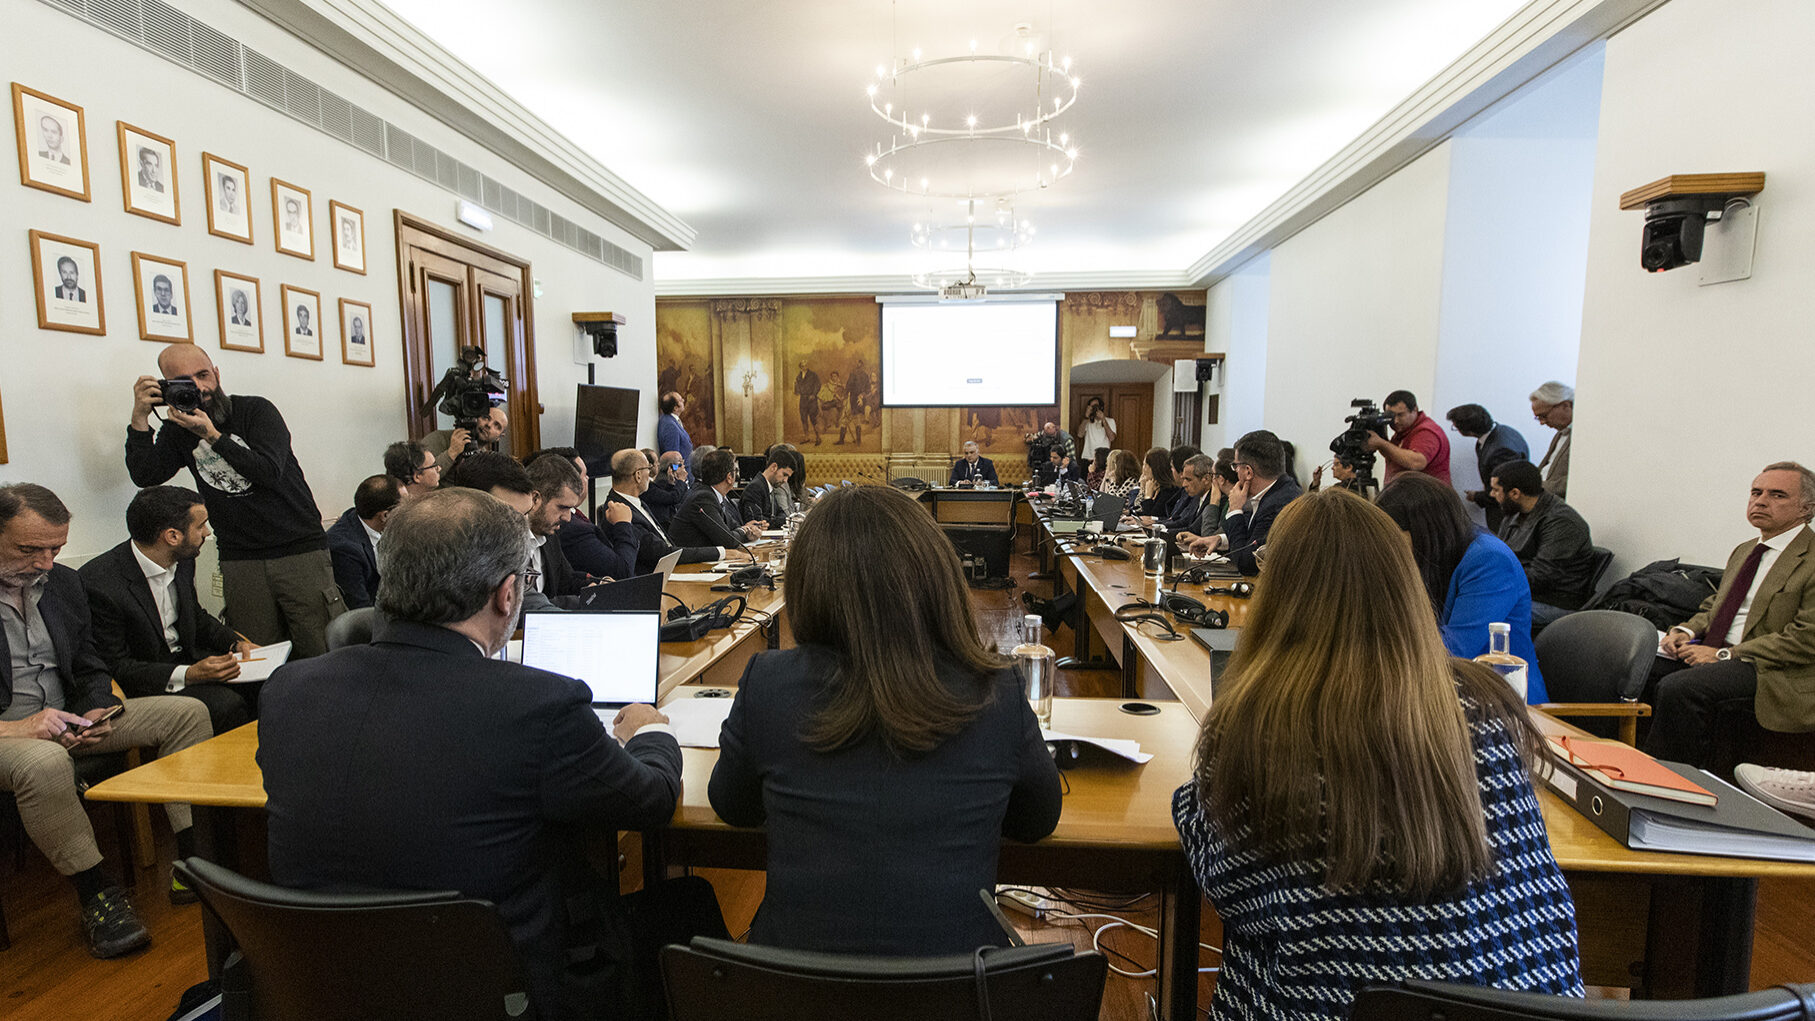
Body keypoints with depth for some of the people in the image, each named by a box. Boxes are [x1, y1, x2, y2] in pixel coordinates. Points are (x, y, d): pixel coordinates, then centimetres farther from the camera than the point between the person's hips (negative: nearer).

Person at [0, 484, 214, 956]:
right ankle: (97, 895, -20)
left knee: (187, 712, -8)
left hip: (66, 721, 7)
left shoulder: (63, 582, 7)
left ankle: (193, 862, -11)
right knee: (46, 762, -38)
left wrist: (95, 710, -6)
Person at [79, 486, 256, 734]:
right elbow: (114, 666, -17)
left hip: (189, 661, 7)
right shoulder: (98, 584, -21)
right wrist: (187, 675, -28)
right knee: (225, 704, -29)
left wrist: (236, 643, 0)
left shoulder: (181, 561, 1)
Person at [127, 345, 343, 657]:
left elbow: (269, 471, -13)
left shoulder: (256, 410, 0)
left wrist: (212, 435, -16)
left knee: (323, 655, -6)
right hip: (240, 563, 3)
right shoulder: (178, 429, 12)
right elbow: (145, 476, 0)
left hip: (301, 551, -3)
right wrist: (140, 418, -5)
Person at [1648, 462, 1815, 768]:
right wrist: (1687, 630, 3)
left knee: (1678, 689, -31)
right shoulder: (1743, 551, 18)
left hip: (1773, 671, -8)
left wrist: (1724, 655, -19)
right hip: (1712, 651, 8)